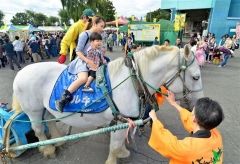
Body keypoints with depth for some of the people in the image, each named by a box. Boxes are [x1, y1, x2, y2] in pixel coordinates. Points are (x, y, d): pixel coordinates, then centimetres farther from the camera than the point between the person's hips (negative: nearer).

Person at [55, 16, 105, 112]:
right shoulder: (85, 34, -6)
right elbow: (78, 51, -12)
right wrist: (88, 61, -24)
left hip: (94, 62, 8)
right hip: (83, 60, -8)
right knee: (83, 78, -34)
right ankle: (62, 99, -24)